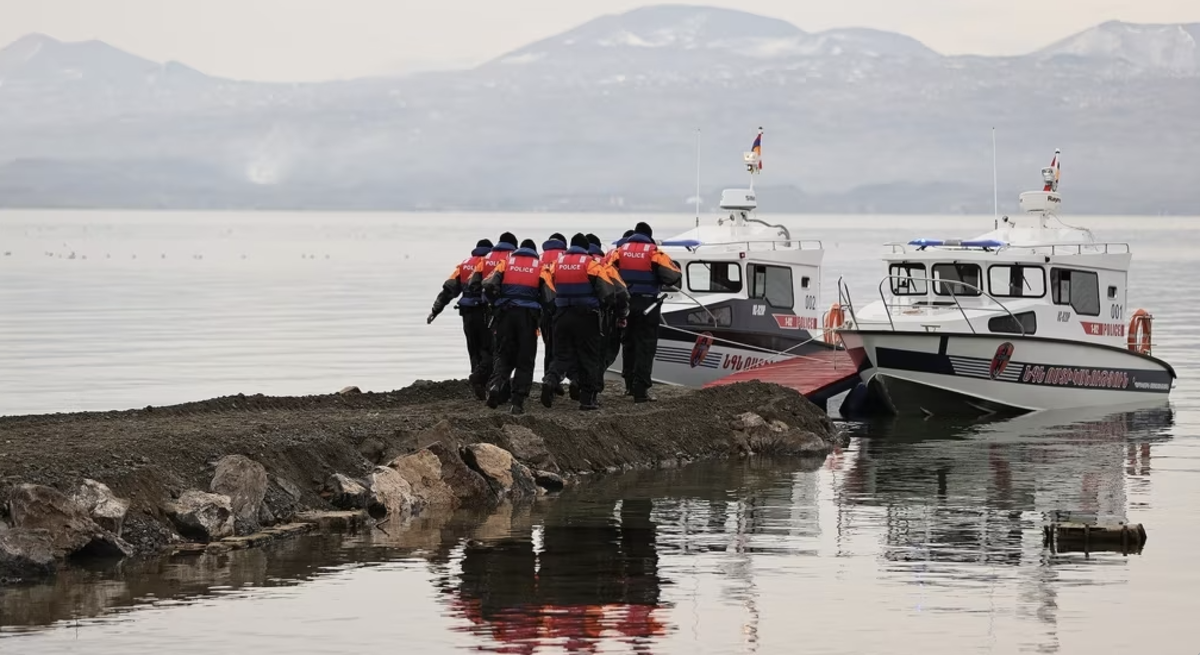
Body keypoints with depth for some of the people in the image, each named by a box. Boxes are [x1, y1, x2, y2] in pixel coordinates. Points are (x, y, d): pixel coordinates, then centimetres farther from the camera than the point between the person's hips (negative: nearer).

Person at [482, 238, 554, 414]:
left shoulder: (506, 263, 9)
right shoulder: (540, 267, 7)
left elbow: (489, 286, -4)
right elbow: (549, 297, -3)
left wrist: (497, 302, 11)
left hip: (505, 314, 1)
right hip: (528, 315, -1)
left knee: (504, 356, 12)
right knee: (525, 360, 7)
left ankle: (496, 385, -15)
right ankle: (518, 402, 0)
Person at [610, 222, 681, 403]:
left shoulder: (620, 251, 4)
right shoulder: (654, 252, -7)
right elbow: (672, 275, -15)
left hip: (624, 304, 3)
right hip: (647, 305, -3)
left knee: (629, 345, 19)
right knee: (645, 347, 0)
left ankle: (631, 385, 25)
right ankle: (640, 390, -7)